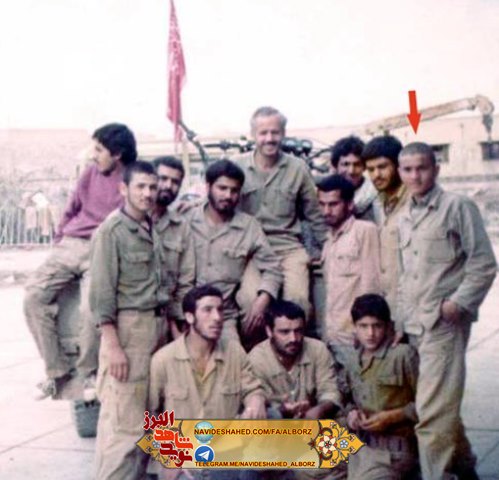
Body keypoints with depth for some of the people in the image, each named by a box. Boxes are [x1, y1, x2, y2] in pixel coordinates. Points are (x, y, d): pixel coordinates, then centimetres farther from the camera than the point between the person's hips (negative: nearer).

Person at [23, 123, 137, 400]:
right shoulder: (92, 173, 13)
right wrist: (59, 239, 18)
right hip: (69, 245, 6)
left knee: (92, 309, -28)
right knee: (34, 297, -12)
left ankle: (90, 372, -1)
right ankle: (57, 370, -4)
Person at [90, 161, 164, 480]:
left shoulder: (151, 229, 13)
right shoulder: (112, 230, -9)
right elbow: (102, 291, -13)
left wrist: (167, 323, 11)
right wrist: (112, 345, -18)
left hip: (155, 326, 8)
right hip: (127, 328, -8)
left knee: (144, 416, 13)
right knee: (123, 420, -8)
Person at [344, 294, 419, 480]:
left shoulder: (404, 354, -8)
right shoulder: (353, 362, 12)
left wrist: (391, 417, -15)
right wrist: (351, 412, 2)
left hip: (393, 447, -7)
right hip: (359, 443, 7)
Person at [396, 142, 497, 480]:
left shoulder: (458, 207, -5)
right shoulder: (405, 218, 15)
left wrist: (458, 303, -15)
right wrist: (402, 317, 15)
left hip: (444, 325, -7)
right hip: (415, 326, 7)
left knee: (432, 413, -11)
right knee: (443, 406, 16)